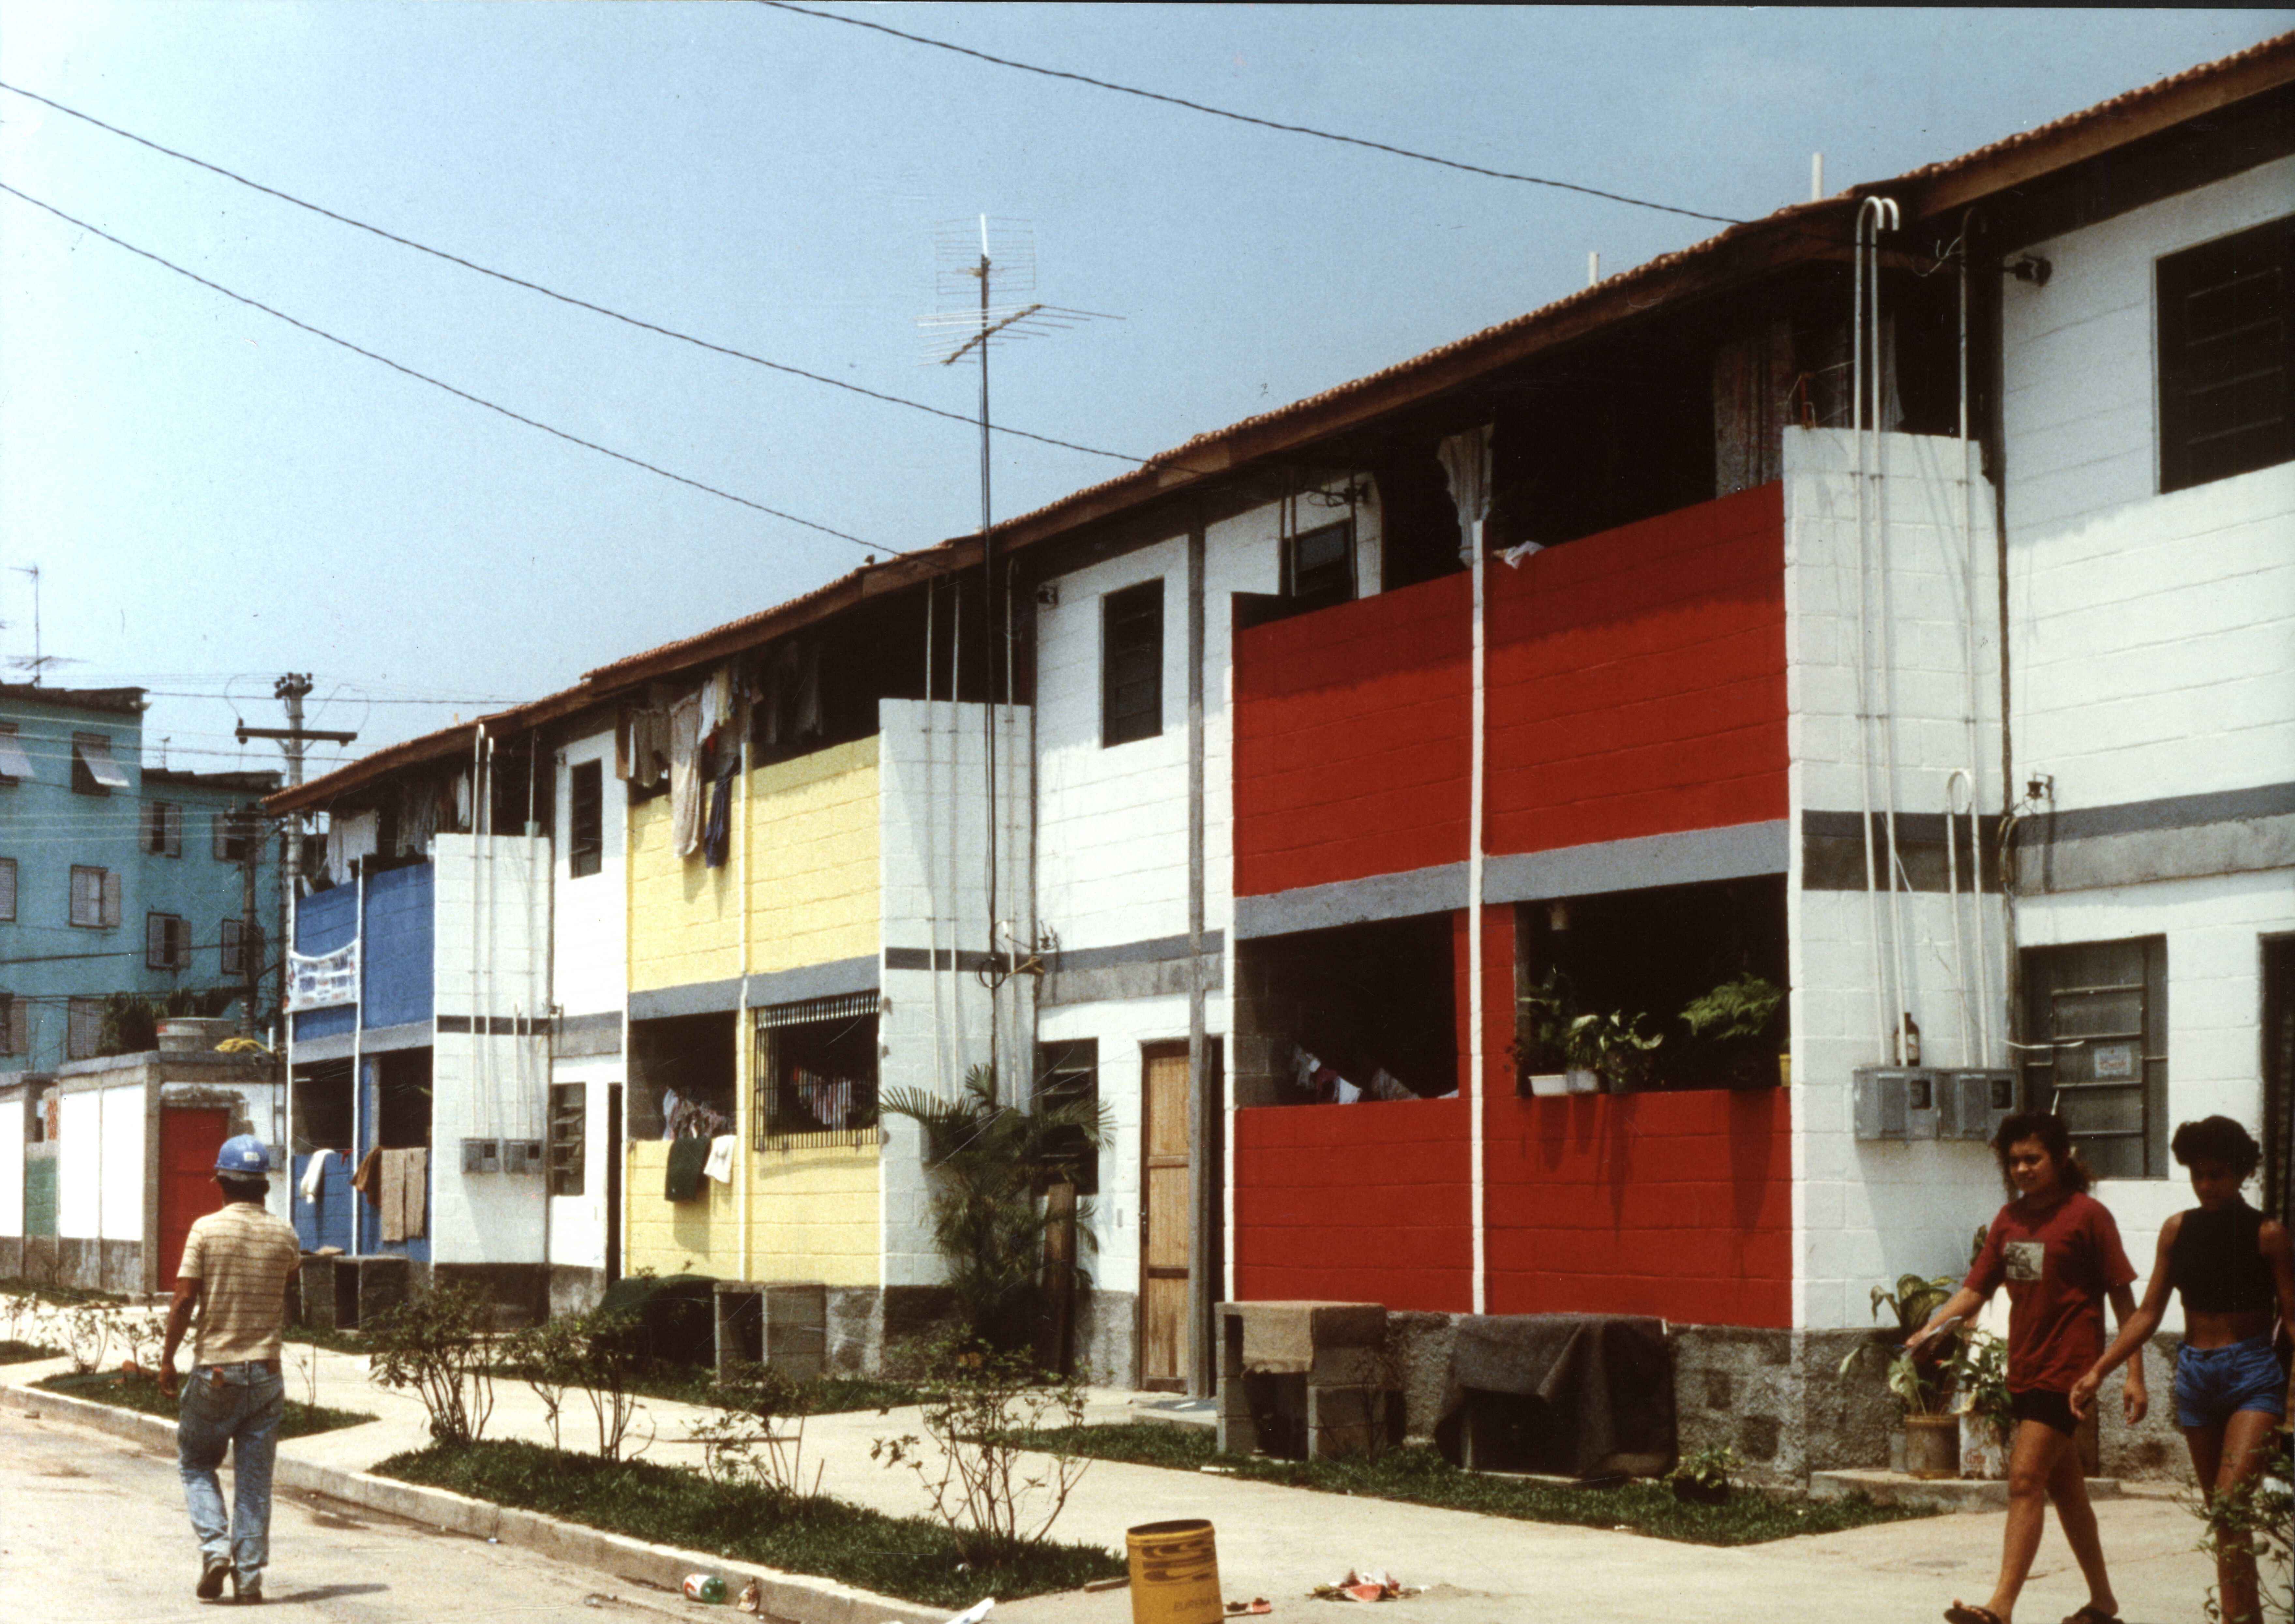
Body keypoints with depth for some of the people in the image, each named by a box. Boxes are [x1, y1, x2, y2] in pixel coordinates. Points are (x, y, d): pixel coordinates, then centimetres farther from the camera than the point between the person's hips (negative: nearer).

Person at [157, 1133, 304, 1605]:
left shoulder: (207, 1230, -8)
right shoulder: (284, 1235, 0)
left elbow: (184, 1299, -10)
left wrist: (168, 1359, -2)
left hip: (215, 1370, -2)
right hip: (266, 1371, 2)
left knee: (197, 1464, 15)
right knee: (255, 1477, 6)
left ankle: (215, 1545, -4)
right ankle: (250, 1575, 3)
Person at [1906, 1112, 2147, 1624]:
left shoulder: (2087, 1215, -8)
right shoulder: (2011, 1218, 11)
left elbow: (2123, 1298, -6)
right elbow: (1976, 1288, 8)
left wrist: (2135, 1375, -9)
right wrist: (1929, 1329, -9)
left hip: (2067, 1370, -7)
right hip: (2025, 1370, 7)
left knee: (2025, 1480, -15)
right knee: (2063, 1487, 15)